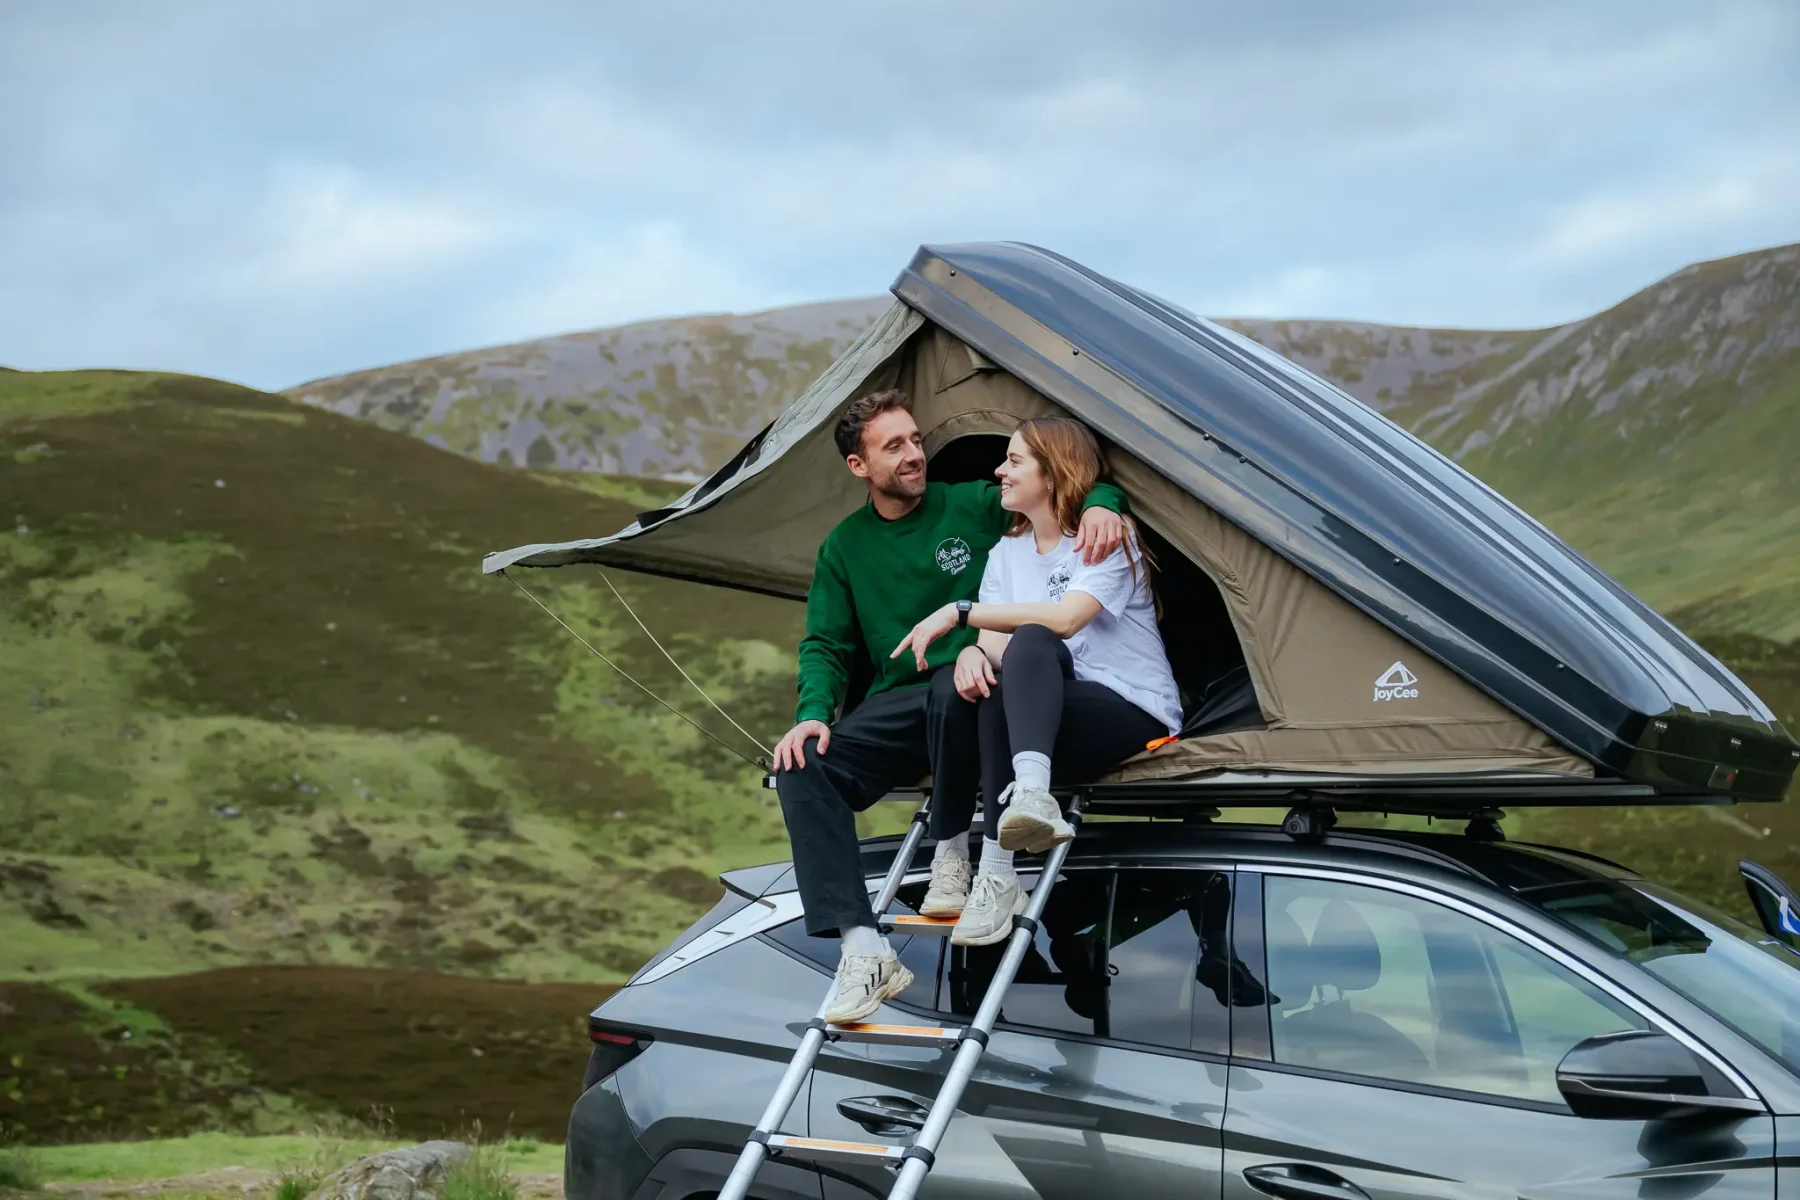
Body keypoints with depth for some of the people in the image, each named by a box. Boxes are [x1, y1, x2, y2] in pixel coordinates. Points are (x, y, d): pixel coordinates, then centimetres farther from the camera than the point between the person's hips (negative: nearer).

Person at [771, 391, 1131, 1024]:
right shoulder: (845, 548, 13)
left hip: (975, 691, -3)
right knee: (803, 769, -24)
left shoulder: (976, 505, 5)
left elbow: (1088, 484, 10)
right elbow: (825, 645, 11)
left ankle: (952, 851, -18)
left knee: (954, 686, -41)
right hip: (900, 703, 3)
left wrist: (1100, 504, -15)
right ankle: (864, 952, -32)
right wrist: (813, 713, -9)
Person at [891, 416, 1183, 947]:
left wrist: (959, 612, -23)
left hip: (1134, 713, -5)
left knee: (1031, 643, -33)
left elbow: (1065, 618, -23)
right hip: (1057, 722, 5)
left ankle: (1031, 795, -57)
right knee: (993, 692, -31)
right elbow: (993, 640, 1)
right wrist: (971, 653, -25)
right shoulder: (1006, 553, 15)